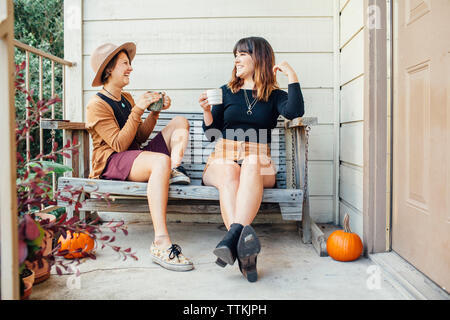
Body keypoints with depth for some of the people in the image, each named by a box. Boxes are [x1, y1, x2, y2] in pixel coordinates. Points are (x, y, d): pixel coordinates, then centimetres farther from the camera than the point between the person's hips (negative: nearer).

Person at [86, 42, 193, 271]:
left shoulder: (126, 98, 19)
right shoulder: (97, 105, -6)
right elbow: (120, 144, -16)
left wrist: (155, 111, 5)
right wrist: (138, 109, -17)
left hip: (135, 156, 9)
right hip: (110, 162, -8)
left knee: (180, 123, 7)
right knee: (161, 161, -40)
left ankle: (174, 170, -22)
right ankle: (161, 243, -47)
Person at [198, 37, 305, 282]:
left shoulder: (274, 96, 14)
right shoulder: (226, 92, 18)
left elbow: (294, 112, -11)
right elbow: (212, 134, 15)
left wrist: (291, 75, -3)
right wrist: (207, 111, -3)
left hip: (259, 163, -1)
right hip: (223, 158, 1)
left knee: (251, 167, -37)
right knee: (229, 174, -35)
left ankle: (234, 235, -55)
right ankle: (245, 251, -53)